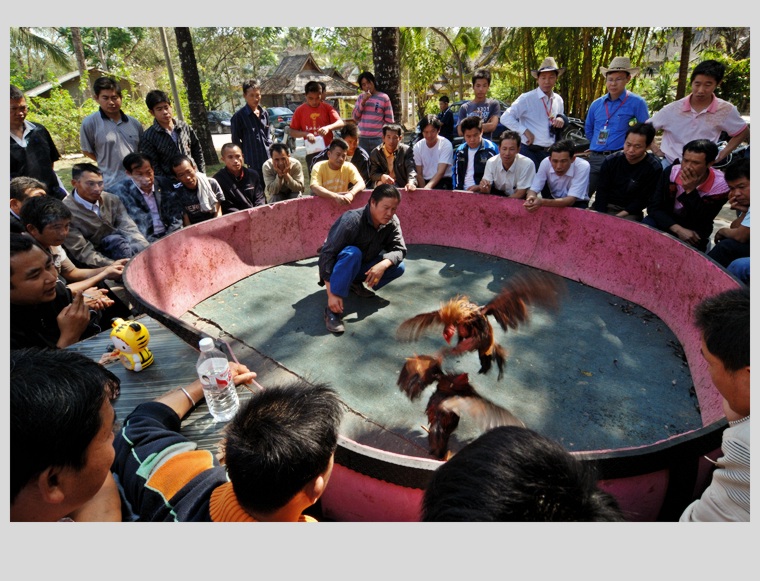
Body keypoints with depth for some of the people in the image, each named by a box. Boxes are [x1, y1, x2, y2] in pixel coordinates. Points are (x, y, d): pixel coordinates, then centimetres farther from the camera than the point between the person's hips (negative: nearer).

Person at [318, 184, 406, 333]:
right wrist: (331, 294, -39)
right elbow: (327, 253, -35)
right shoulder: (352, 220, -31)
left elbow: (399, 249, -15)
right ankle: (332, 309, -33)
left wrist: (383, 264, -39)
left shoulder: (392, 222, -13)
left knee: (398, 267, -14)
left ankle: (356, 284, 5)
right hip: (339, 266, -6)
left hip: (362, 266, 6)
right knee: (352, 253, -38)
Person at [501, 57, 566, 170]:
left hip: (550, 153, 6)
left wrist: (561, 119, 0)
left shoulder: (559, 100, 11)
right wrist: (525, 131, -18)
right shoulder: (527, 98, -8)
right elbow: (505, 118, -14)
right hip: (530, 152, -6)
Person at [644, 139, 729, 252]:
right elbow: (654, 208, -14)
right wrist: (678, 229, -27)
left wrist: (690, 191, -31)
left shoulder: (719, 185, -18)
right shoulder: (671, 172, -12)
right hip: (667, 222, 1)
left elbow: (702, 224, -23)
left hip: (693, 233, -1)